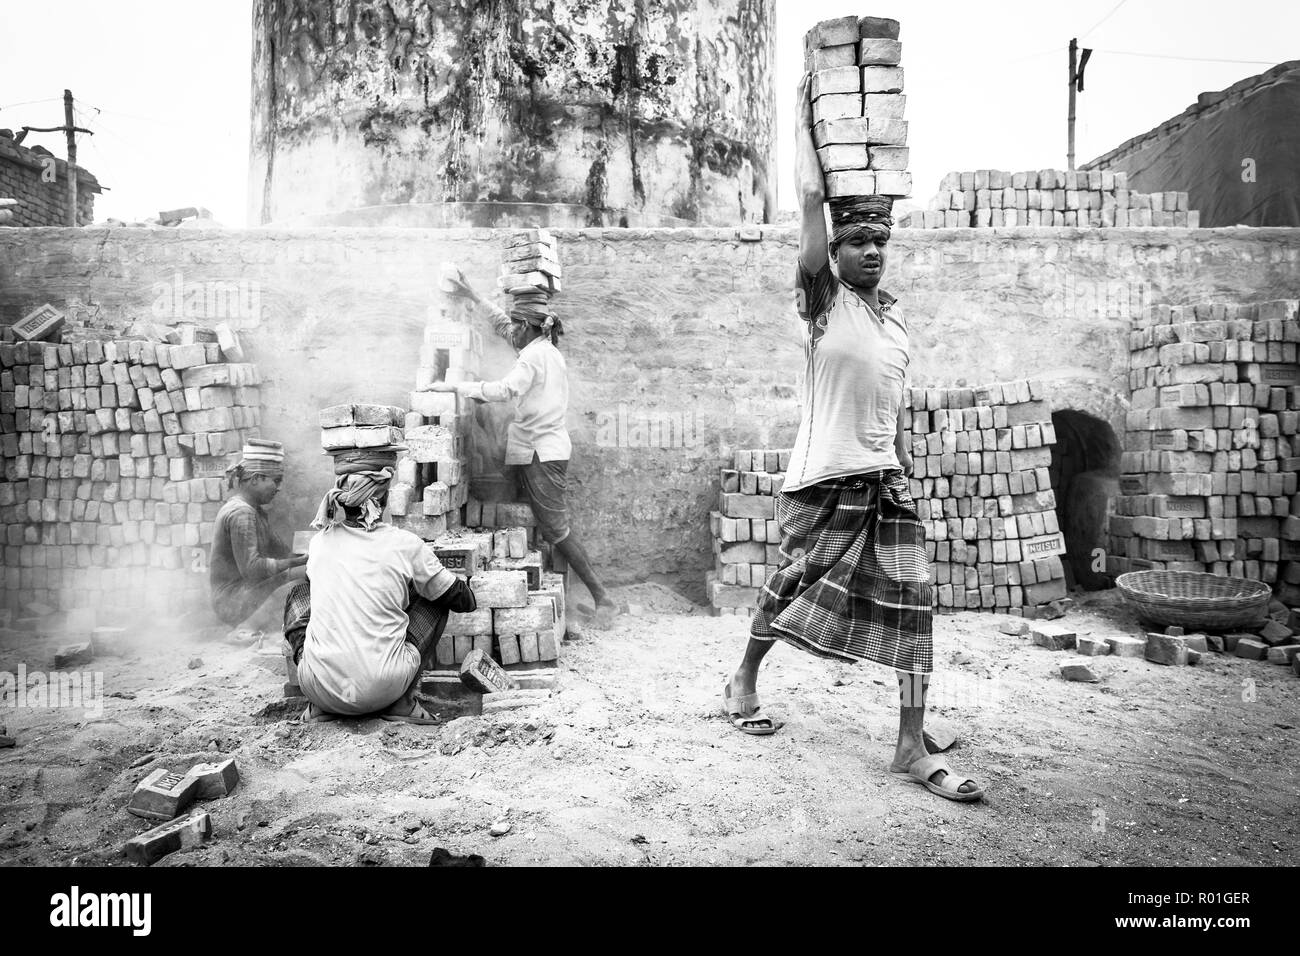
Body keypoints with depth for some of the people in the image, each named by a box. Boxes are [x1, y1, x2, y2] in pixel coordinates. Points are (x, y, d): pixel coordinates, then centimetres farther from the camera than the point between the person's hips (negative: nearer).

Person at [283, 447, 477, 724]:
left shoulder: (319, 541, 5)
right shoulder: (405, 544, -4)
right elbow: (459, 599, 8)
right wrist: (471, 599, 33)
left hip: (320, 688, 3)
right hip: (384, 688, -2)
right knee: (435, 600, 16)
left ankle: (320, 706, 17)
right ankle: (402, 701, 8)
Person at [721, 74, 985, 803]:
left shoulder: (897, 317, 13)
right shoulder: (822, 301, -5)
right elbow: (812, 198, -11)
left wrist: (903, 461, 19)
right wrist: (805, 120, -1)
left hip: (886, 479, 6)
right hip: (827, 478, -5)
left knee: (913, 600, -1)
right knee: (793, 585, 8)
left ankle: (913, 746, 5)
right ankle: (745, 682, 34)